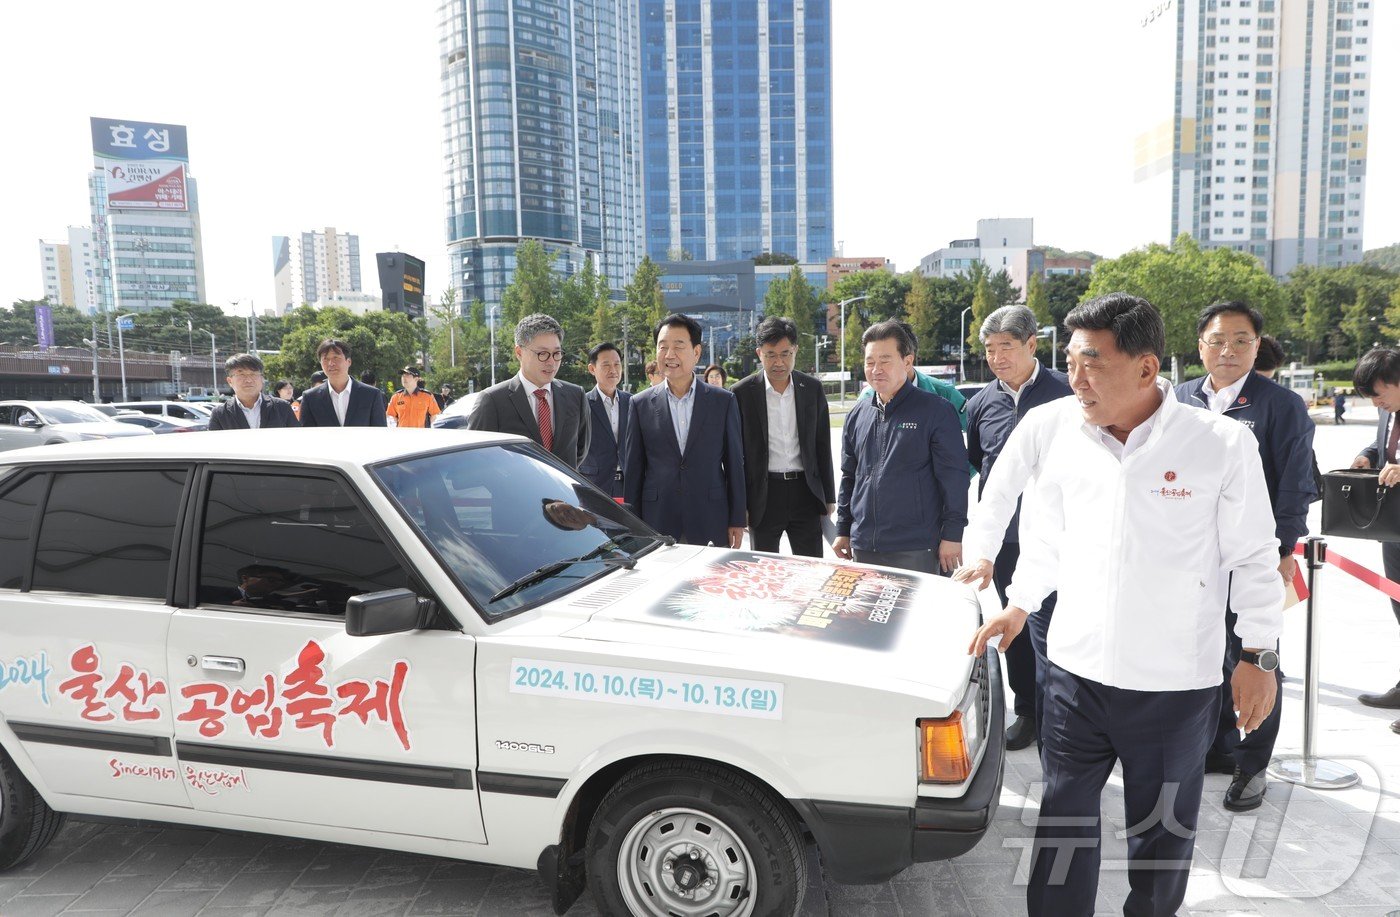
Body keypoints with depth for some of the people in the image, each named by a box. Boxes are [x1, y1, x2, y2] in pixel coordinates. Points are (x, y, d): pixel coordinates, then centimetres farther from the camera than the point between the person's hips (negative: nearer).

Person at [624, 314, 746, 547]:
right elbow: (633, 469, 6)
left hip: (711, 526, 0)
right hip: (657, 524, 0)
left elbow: (734, 464, 5)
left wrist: (737, 521, 2)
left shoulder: (723, 401, 3)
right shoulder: (640, 404, 4)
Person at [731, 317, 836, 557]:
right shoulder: (742, 392, -4)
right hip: (763, 495, -2)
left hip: (805, 492, 2)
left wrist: (829, 497, 9)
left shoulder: (812, 389, 3)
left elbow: (823, 447, 9)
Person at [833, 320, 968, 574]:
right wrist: (843, 530, 15)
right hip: (863, 548, 5)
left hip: (916, 550, -5)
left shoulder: (936, 412, -5)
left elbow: (954, 476, -7)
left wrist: (952, 534, -10)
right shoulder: (857, 415, 10)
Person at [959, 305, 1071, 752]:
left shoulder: (1064, 393, -5)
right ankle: (1027, 711, 28)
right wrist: (979, 544, 14)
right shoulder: (980, 404, 7)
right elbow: (971, 465, 17)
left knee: (1046, 631, -5)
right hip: (998, 538, 5)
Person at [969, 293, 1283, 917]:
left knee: (1162, 828, 17)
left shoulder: (1223, 444, -12)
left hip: (1177, 682, -2)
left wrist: (1259, 657, 1)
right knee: (1063, 819, 14)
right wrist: (1019, 606, 14)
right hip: (1075, 670, 2)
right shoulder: (1053, 429, -5)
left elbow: (1254, 557, -1)